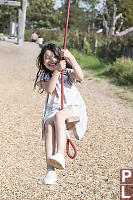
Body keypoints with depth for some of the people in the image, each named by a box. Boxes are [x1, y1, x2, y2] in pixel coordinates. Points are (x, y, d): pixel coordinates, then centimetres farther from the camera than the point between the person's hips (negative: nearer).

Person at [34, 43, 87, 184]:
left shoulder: (67, 72, 10)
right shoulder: (43, 76, 14)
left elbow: (80, 76, -13)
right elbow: (49, 89, -7)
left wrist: (71, 58, -16)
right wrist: (56, 71, -13)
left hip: (72, 107, -1)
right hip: (53, 108, 2)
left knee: (58, 116, -37)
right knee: (49, 126, -32)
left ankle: (60, 155, -49)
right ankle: (50, 170, -40)